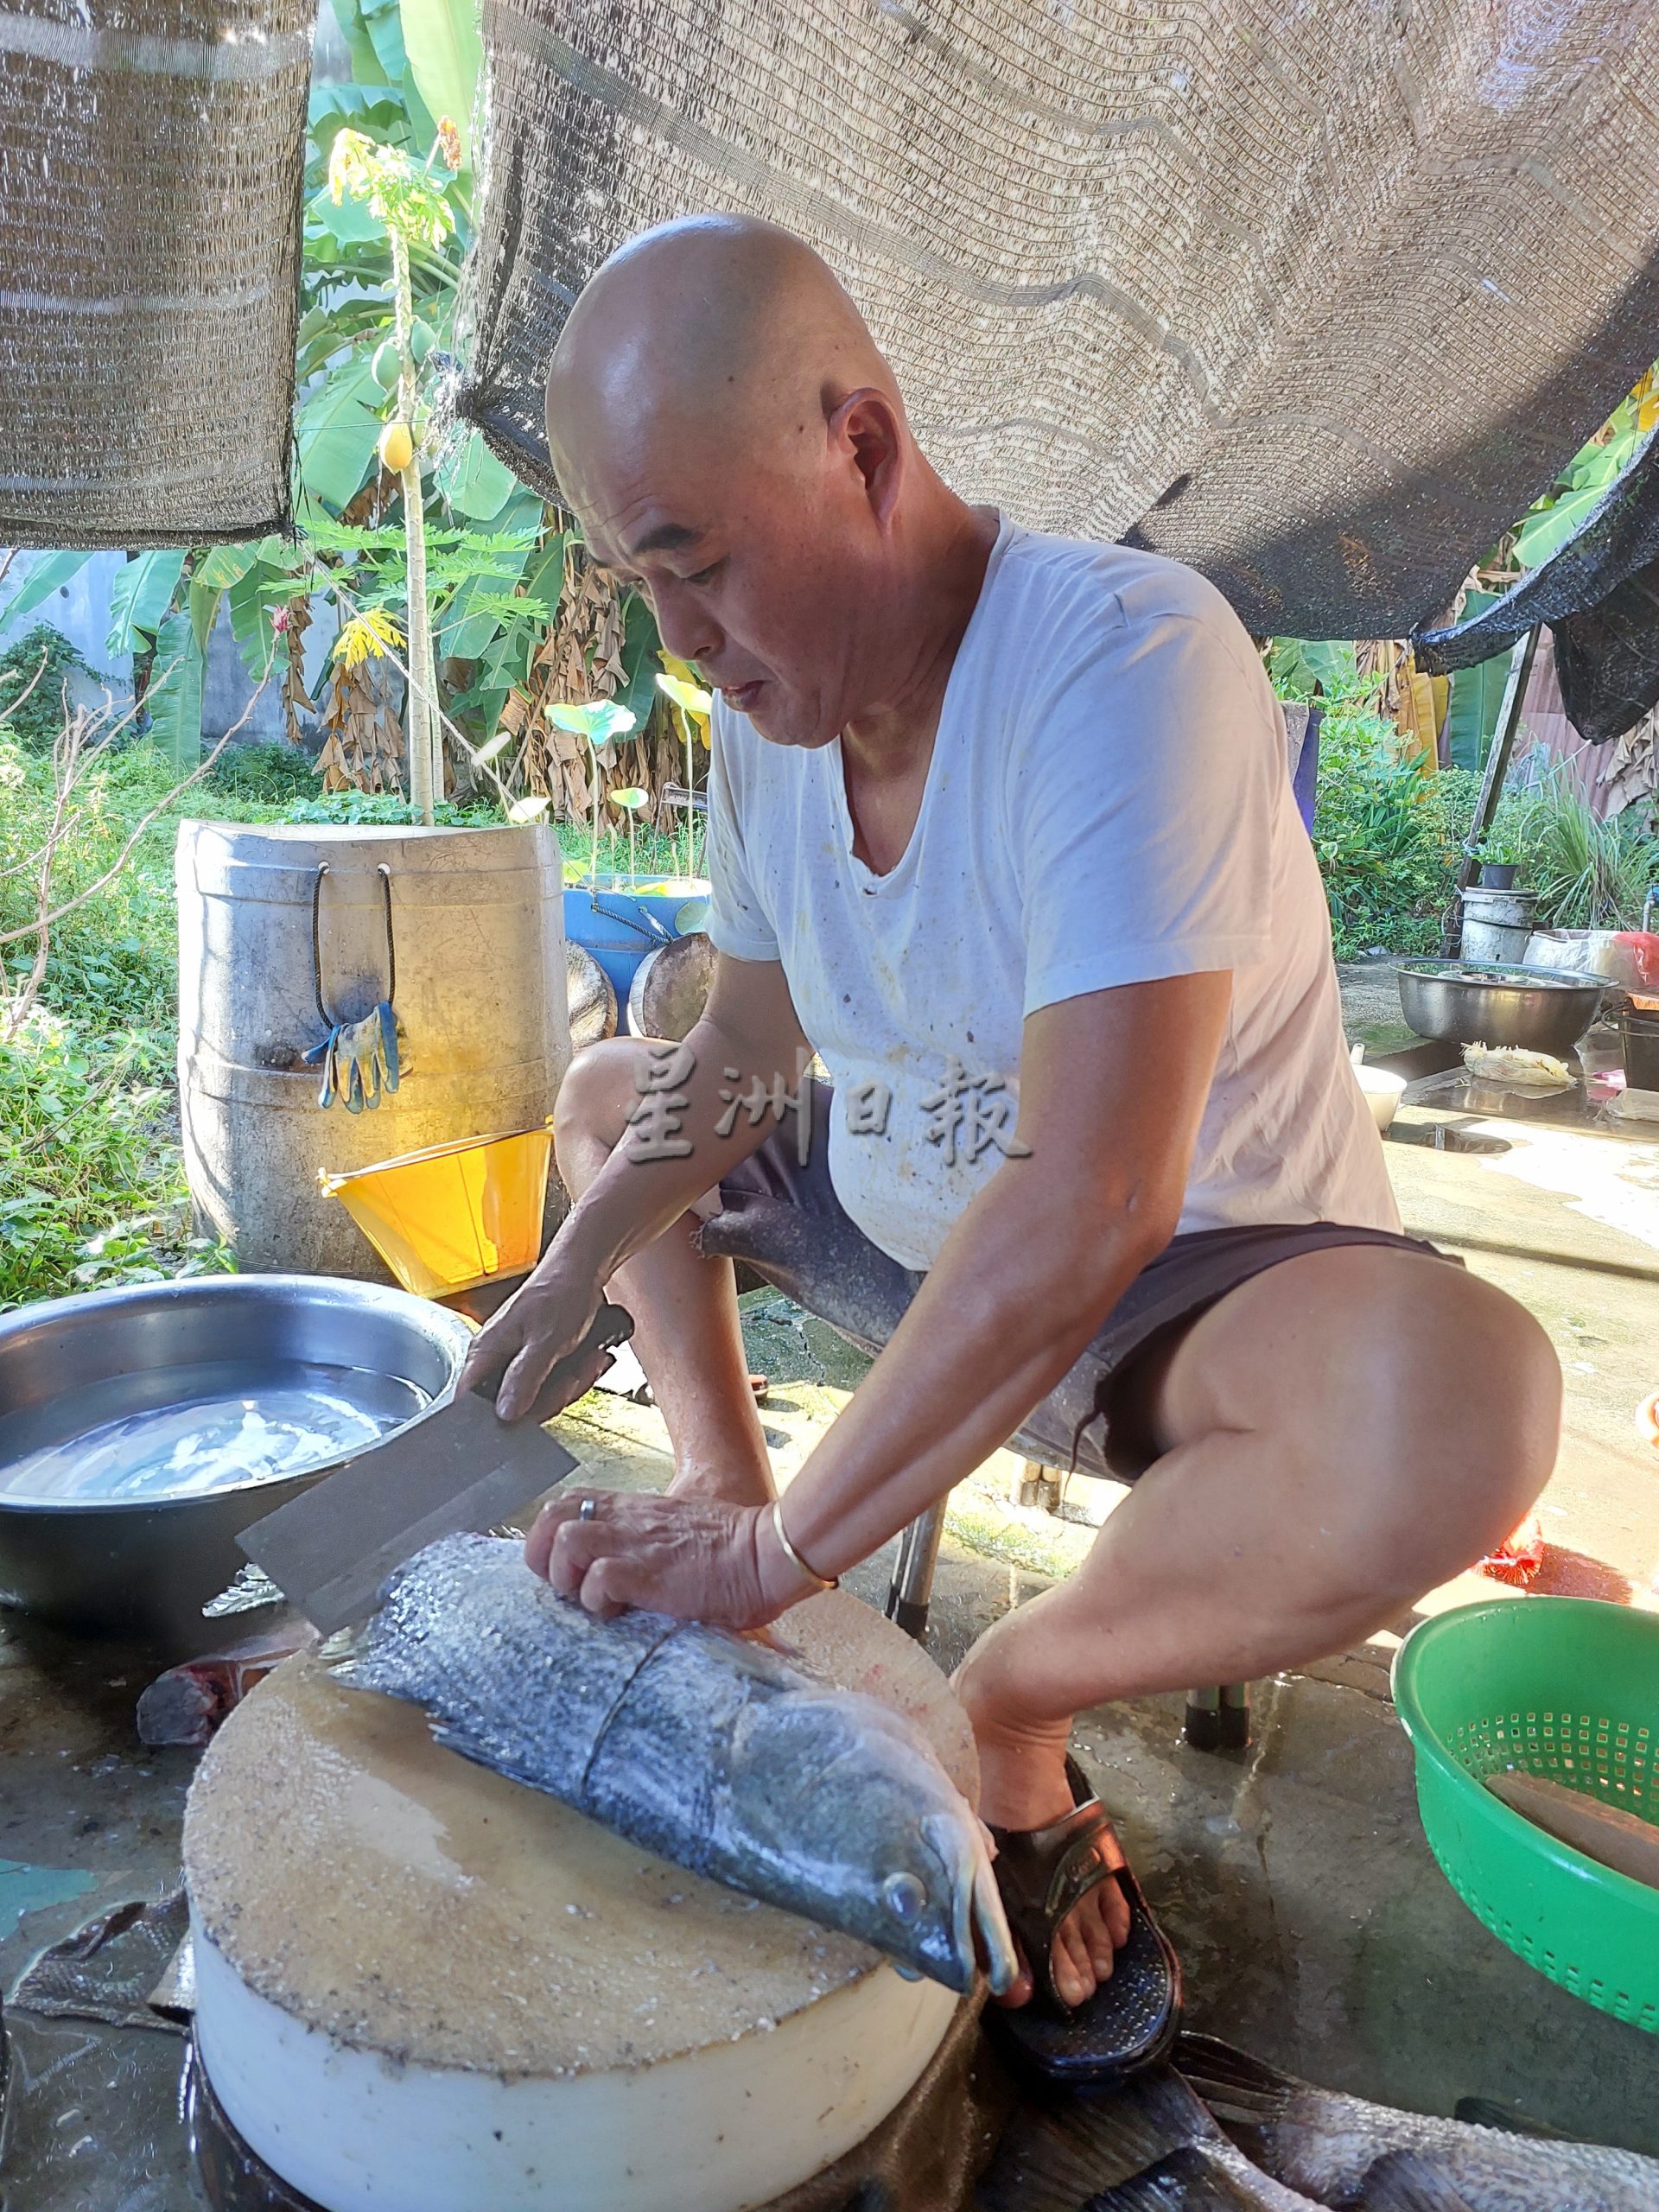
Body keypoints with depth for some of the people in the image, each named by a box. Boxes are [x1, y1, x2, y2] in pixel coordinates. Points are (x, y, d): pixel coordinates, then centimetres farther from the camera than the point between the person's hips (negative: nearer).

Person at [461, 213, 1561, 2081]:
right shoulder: (768, 707, -6)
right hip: (907, 1227, 7)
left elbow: (1089, 1211, -37)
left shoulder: (1124, 659, -30)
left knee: (1459, 1401, -38)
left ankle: (1009, 1709, -12)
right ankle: (718, 1479, 7)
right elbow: (744, 1051, 7)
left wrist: (784, 1553, -30)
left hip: (1186, 1280, -6)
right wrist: (574, 1280, -4)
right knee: (606, 1092, 13)